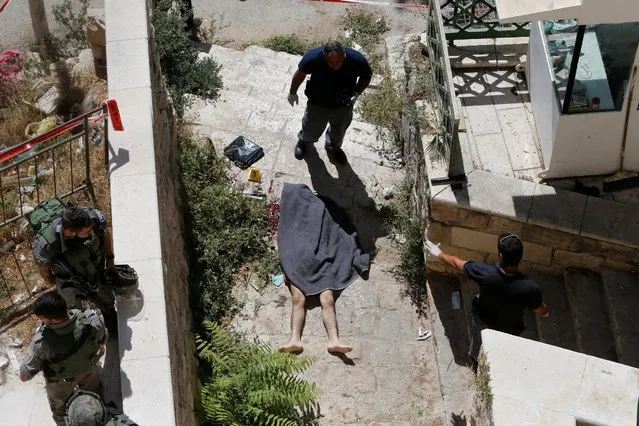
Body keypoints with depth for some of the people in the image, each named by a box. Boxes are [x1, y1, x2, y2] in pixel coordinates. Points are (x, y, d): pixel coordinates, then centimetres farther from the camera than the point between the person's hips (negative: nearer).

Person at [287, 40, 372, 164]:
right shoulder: (314, 57, -36)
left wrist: (357, 93, -22)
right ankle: (303, 141, 61)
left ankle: (333, 147, 61)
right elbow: (301, 72, -14)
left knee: (339, 130, 28)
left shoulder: (357, 60, -34)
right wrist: (293, 93, 1)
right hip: (317, 103, -1)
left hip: (343, 105, 1)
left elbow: (367, 75, -10)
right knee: (312, 129, 25)